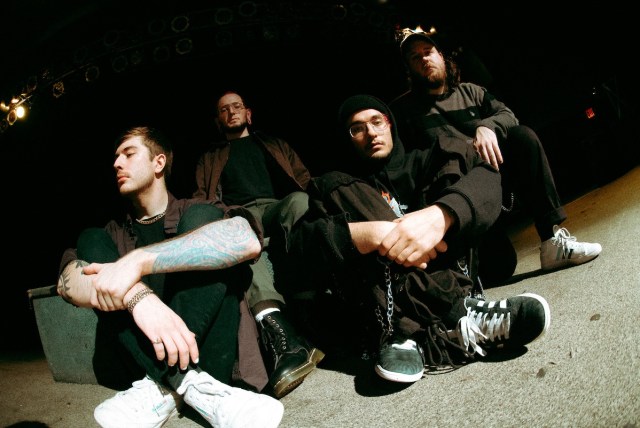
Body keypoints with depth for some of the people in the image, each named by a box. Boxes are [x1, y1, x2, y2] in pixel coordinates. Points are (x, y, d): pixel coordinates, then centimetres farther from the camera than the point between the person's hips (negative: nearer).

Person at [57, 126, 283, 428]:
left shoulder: (192, 212, 6)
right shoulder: (114, 232, 15)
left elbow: (247, 239, -21)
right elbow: (67, 280, -9)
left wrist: (138, 261, -29)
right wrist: (137, 296, -32)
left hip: (204, 342, -3)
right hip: (145, 355, 3)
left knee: (201, 218, -15)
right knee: (91, 240, -9)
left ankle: (166, 387, -26)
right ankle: (191, 387, -26)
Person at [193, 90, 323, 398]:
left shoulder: (273, 145, 35)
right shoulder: (209, 159, 35)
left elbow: (304, 179, 24)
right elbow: (201, 199, 21)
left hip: (279, 207, 1)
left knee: (301, 199, -38)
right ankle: (276, 329, -62)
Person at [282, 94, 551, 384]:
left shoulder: (419, 164, 19)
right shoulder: (332, 191, 15)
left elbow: (486, 177, -3)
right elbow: (299, 245, -7)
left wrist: (441, 215, -26)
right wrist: (363, 235, -26)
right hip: (380, 300, -1)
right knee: (332, 188, -13)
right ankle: (454, 323, -28)